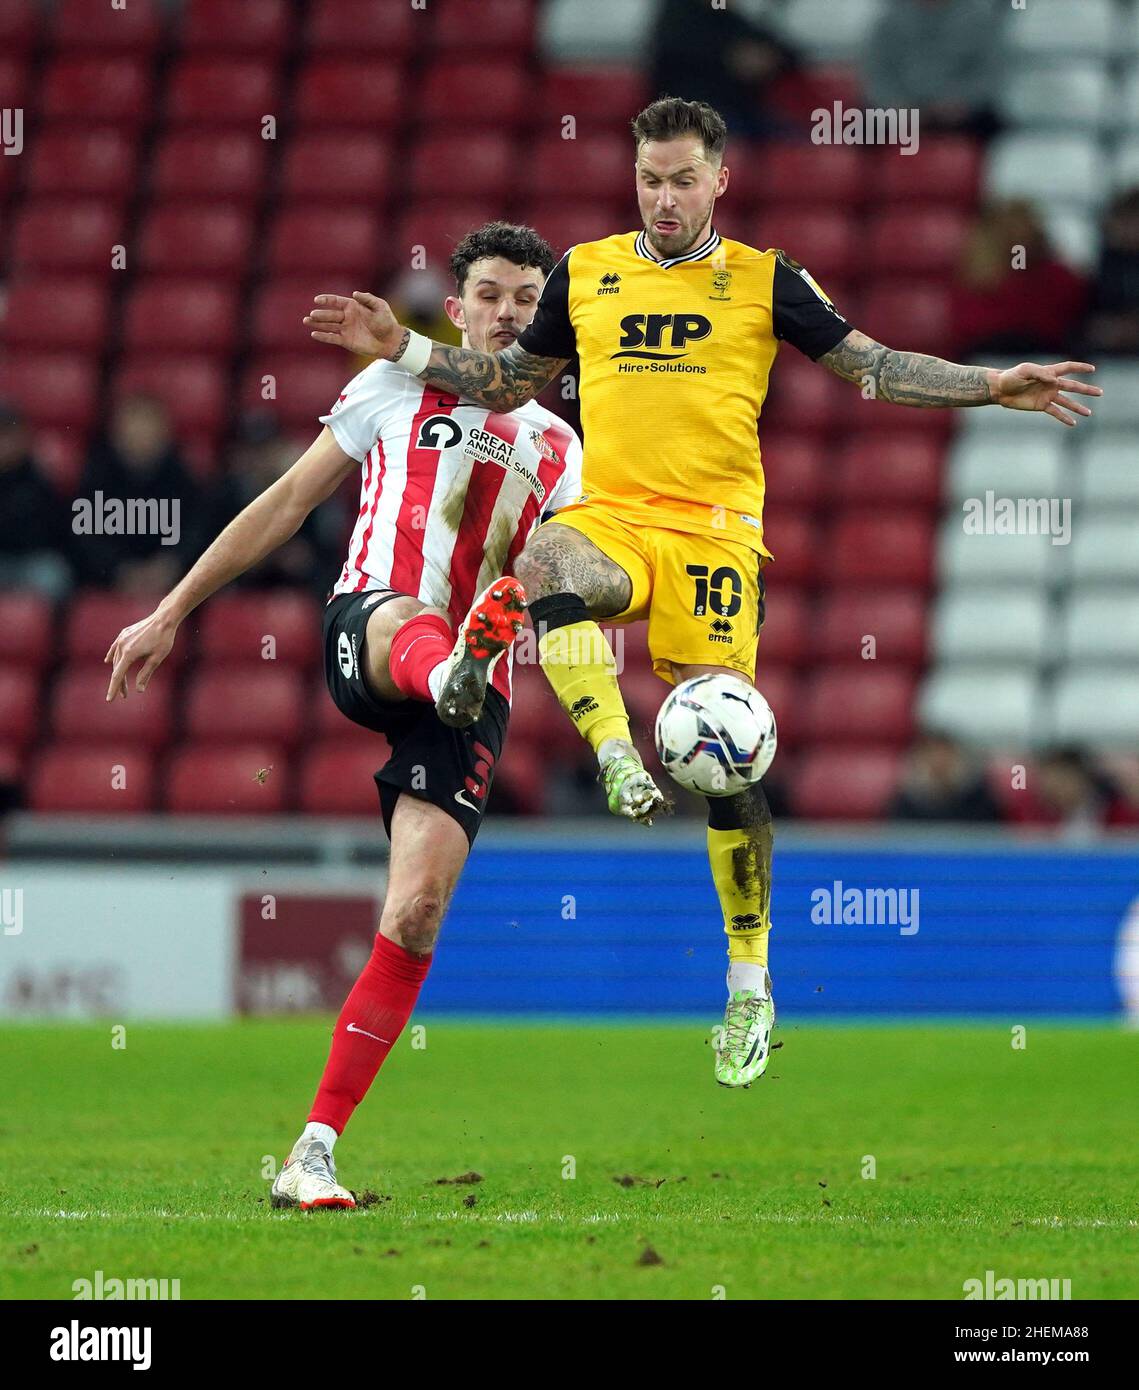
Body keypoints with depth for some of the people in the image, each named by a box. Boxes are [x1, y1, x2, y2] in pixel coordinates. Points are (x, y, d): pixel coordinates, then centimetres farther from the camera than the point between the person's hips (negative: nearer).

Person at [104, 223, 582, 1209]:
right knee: (414, 629, -41)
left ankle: (314, 1154, -7)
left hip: (476, 694, 2)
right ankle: (456, 668, -82)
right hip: (366, 628, -2)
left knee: (418, 912, -11)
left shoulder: (556, 448, 21)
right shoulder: (397, 388, 15)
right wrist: (172, 613, 13)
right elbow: (288, 502, 15)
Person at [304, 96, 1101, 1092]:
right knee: (541, 567, -36)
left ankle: (752, 985, 3)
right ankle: (618, 761, -31)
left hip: (714, 533, -2)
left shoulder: (763, 281, 7)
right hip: (608, 514, 2)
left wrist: (996, 387, 0)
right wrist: (404, 348, 16)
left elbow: (871, 365, 11)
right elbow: (514, 382, 26)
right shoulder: (586, 272, 14)